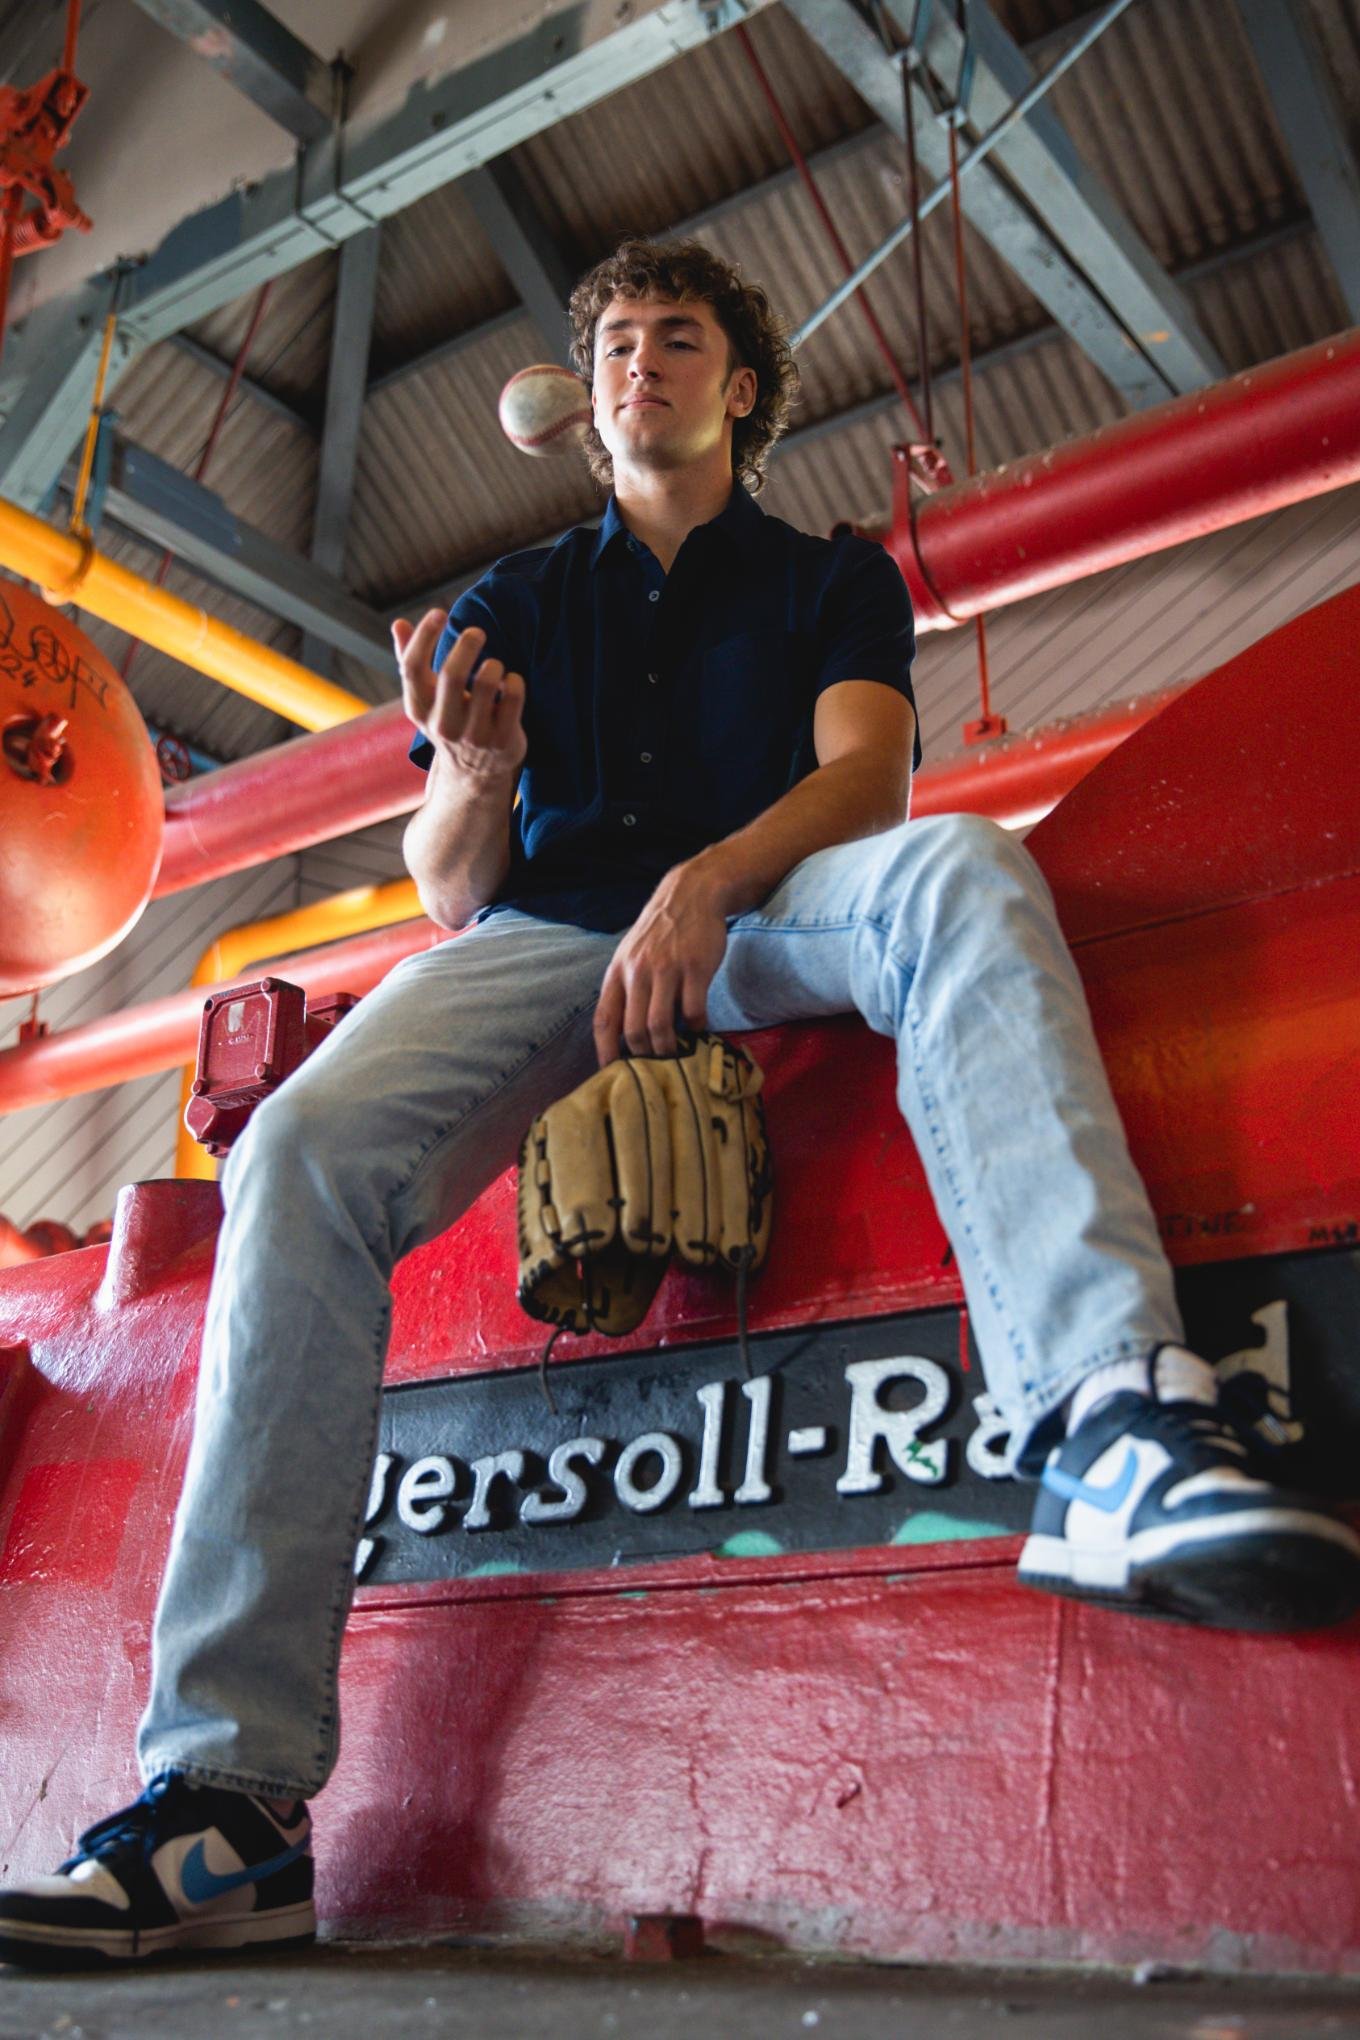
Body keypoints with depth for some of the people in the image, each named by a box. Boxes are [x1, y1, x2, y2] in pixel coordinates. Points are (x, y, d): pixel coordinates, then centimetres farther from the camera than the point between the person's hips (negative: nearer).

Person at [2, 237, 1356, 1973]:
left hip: (767, 918, -1)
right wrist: (472, 772, -9)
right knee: (300, 1151, -27)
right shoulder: (516, 602, 25)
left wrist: (704, 885, -21)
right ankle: (229, 1788, -30)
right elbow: (450, 888, 16)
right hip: (549, 937, 1)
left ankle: (1107, 1433, -51)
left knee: (959, 865, -33)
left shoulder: (833, 579, 22)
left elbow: (861, 775, 1)